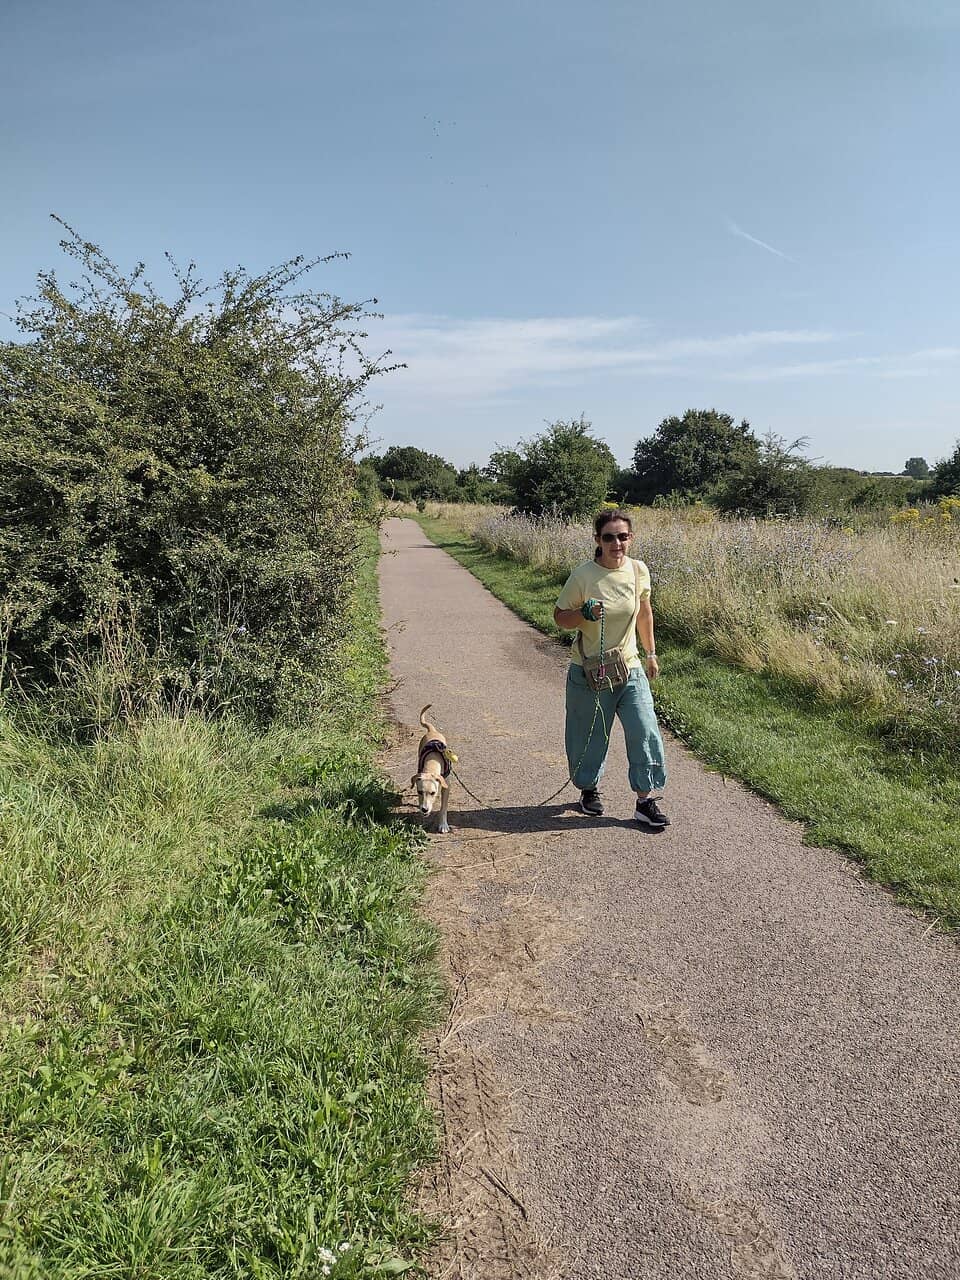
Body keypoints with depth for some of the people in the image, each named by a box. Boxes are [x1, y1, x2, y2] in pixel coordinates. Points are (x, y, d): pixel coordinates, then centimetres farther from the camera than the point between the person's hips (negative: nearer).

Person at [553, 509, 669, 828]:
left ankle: (646, 801, 9)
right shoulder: (583, 575, -14)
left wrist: (650, 653, 18)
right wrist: (584, 614, -25)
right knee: (590, 735, 10)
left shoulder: (639, 570, -3)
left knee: (645, 732, -4)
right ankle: (589, 789, 35)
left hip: (630, 668, 3)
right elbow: (559, 617, -5)